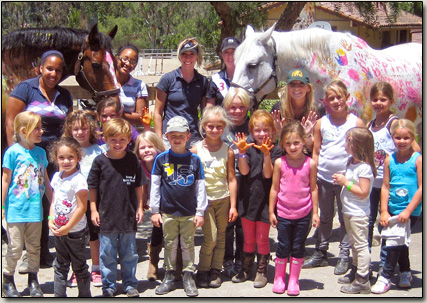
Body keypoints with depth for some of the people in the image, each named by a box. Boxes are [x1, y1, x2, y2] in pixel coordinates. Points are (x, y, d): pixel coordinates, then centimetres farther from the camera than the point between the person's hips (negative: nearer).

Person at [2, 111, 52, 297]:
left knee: (34, 247, 12)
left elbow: (45, 180, 16)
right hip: (16, 209, -5)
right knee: (15, 247, 0)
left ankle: (33, 281, 26)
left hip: (35, 209, 5)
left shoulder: (41, 153, 7)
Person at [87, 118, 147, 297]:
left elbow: (139, 186, 7)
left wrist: (139, 207, 5)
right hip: (106, 215, -1)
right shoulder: (100, 161, -5)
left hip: (128, 215, 1)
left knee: (129, 254, 12)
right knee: (107, 254, 8)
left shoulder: (133, 160, -1)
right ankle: (108, 286, 20)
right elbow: (92, 187, 1)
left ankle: (130, 284, 24)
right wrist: (93, 210, -2)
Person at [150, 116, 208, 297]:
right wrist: (154, 211, 0)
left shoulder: (194, 160, -1)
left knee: (188, 245, 8)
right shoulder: (161, 159, -1)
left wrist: (200, 212, -1)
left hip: (189, 212, 0)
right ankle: (169, 277, 22)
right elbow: (154, 186, 2)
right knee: (169, 244, 10)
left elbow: (200, 187, 2)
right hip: (168, 212, 0)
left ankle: (188, 277, 20)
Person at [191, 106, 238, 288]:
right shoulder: (196, 149, -4)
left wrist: (233, 205, -1)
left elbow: (231, 179, 0)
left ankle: (216, 270, 19)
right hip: (204, 199, -2)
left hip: (223, 199, 2)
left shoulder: (228, 151, -1)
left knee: (221, 236, 7)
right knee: (210, 237, -8)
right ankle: (202, 271, 8)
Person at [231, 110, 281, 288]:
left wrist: (266, 154, -28)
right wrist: (242, 152, -23)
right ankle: (246, 269, 29)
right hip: (248, 199, 3)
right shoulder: (249, 149, 1)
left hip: (265, 200, -3)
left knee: (262, 238, 7)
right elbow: (244, 171, -11)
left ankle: (262, 271, 20)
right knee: (248, 238, 16)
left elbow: (268, 174, -16)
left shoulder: (275, 150, -6)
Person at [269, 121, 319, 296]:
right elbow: (275, 188, -1)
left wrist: (315, 212, 1)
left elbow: (313, 188, 1)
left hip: (303, 214, 0)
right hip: (283, 213, 0)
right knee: (283, 247, 9)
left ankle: (294, 280, 22)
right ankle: (279, 279, 24)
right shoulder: (280, 163, -7)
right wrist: (271, 211, 1)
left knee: (298, 248, 10)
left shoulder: (310, 164, -7)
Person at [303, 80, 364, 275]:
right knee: (324, 217, 14)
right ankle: (320, 254, 25)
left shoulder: (356, 123, -3)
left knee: (345, 217, 6)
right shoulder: (321, 123, 3)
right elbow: (316, 152, 6)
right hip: (324, 177, 2)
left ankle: (344, 257, 15)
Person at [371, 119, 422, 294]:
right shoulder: (390, 160, 3)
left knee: (395, 241, -8)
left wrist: (408, 211, -15)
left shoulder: (418, 159, -9)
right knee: (400, 243, 16)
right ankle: (405, 273, 35)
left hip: (410, 211, -4)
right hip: (393, 209, 4)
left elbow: (421, 188, -11)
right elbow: (385, 187, 4)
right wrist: (384, 212, -2)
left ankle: (386, 277, 2)